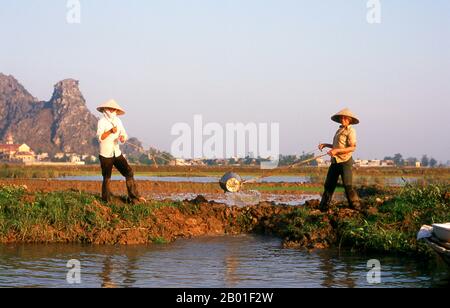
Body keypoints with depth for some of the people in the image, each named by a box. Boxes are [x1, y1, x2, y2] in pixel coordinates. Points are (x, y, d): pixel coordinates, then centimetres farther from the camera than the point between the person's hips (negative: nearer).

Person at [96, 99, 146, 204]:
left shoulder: (118, 121, 10)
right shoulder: (102, 122, -6)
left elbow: (124, 134, 9)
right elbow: (100, 137, -19)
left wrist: (123, 137, -15)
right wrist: (110, 131, -36)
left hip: (117, 153, 5)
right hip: (105, 155, -5)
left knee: (129, 172, -5)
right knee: (107, 179, 1)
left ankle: (134, 197, -1)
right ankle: (106, 201, 12)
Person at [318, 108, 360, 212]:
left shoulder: (350, 131, -7)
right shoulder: (339, 130, 19)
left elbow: (352, 148, -17)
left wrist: (337, 150, -23)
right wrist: (326, 145, 17)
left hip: (345, 161, -8)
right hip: (335, 161, 8)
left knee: (348, 186, -11)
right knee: (329, 185, 10)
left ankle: (355, 206, -3)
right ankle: (323, 207, 17)